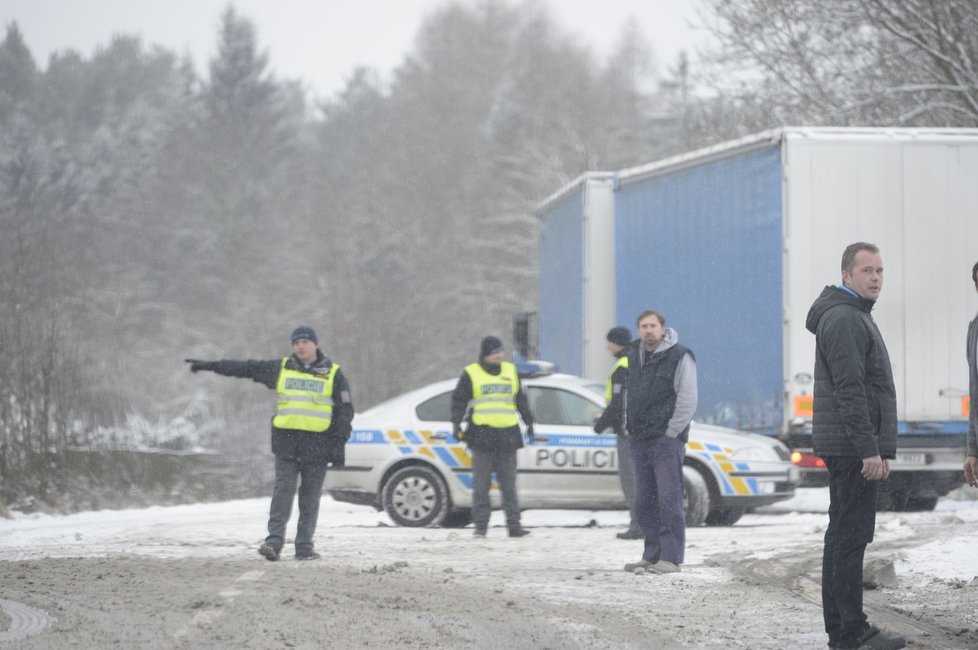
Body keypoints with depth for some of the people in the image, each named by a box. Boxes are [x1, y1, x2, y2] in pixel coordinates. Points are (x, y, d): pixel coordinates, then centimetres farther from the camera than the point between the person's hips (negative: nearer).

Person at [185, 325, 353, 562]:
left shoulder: (333, 374, 6)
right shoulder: (281, 369, 11)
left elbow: (345, 410, 5)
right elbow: (245, 368, 15)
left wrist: (339, 444, -3)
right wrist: (209, 365, 14)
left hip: (317, 446, -1)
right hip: (286, 444, 1)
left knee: (310, 498, 2)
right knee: (282, 493, -8)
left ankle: (304, 546, 5)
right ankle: (274, 540, -13)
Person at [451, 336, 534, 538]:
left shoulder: (510, 371, 15)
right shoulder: (471, 374, 3)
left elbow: (520, 399, 23)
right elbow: (459, 400, 2)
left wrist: (528, 421, 22)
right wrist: (457, 424, -10)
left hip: (507, 434, 3)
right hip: (482, 435, -3)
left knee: (509, 484, 3)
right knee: (481, 484, -3)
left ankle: (514, 525, 3)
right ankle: (480, 525, 0)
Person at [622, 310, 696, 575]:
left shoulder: (679, 357, -6)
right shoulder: (634, 357, 16)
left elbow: (687, 401, -10)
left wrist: (670, 434, -12)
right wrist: (630, 429, 16)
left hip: (667, 440, -7)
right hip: (640, 442, 7)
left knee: (669, 500, -10)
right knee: (645, 502, 8)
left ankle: (671, 558, -11)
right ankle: (652, 555, 14)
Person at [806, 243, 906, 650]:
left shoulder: (855, 317, 20)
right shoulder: (845, 319, -14)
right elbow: (849, 391, -21)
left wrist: (881, 449, 24)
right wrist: (871, 450, -23)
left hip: (849, 448, 11)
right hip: (853, 447, -11)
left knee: (843, 535, 11)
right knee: (851, 535, -11)